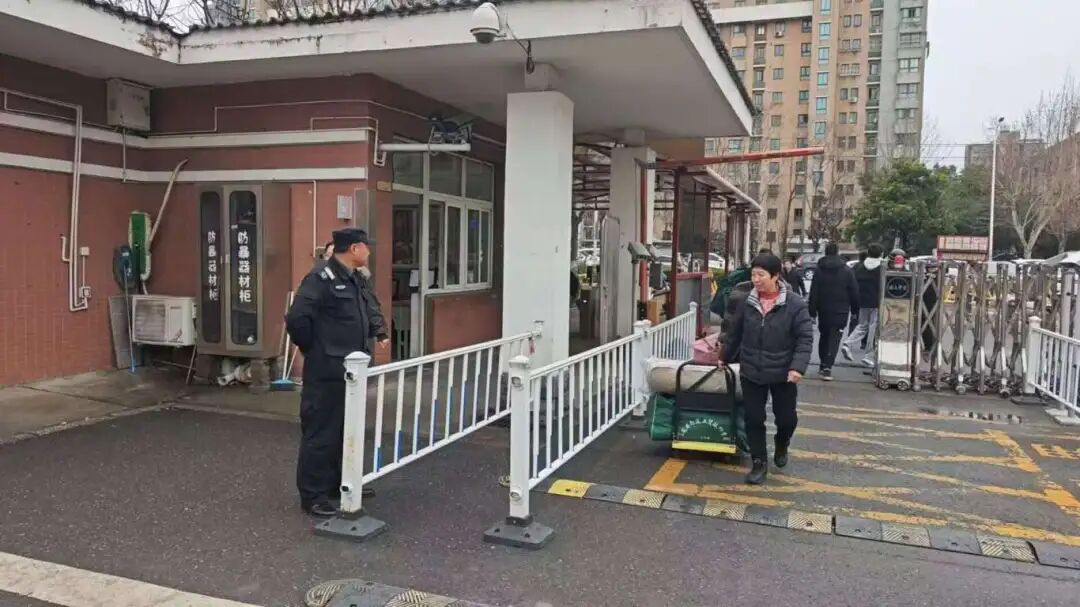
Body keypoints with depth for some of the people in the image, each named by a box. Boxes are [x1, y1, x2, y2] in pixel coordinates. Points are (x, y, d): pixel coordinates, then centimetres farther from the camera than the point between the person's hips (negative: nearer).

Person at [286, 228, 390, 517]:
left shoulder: (357, 280, 12)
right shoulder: (320, 279, -18)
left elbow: (372, 309, 30)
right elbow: (296, 319, -24)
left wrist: (380, 332, 14)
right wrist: (313, 348, -11)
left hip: (353, 370, 10)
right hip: (326, 373, -10)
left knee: (348, 430, 19)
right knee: (321, 433, -2)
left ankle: (340, 483, 34)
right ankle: (312, 495, 8)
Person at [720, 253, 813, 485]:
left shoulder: (795, 304, -13)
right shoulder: (747, 303, -3)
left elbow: (805, 338, -13)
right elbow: (734, 333, 11)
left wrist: (798, 366, -24)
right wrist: (725, 357, 20)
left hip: (783, 374, -2)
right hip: (751, 373, 2)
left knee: (786, 418, 12)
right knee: (754, 419, 4)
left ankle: (781, 447, 44)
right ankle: (759, 463, 19)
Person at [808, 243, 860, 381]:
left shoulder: (819, 270, -2)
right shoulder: (847, 271, -3)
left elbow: (813, 293, -3)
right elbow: (854, 293, 0)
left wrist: (812, 312, 0)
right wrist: (855, 310, 8)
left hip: (824, 310, 2)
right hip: (841, 311, -2)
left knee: (824, 336, 19)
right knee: (834, 339, -3)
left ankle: (823, 363, 28)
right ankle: (827, 367, -15)